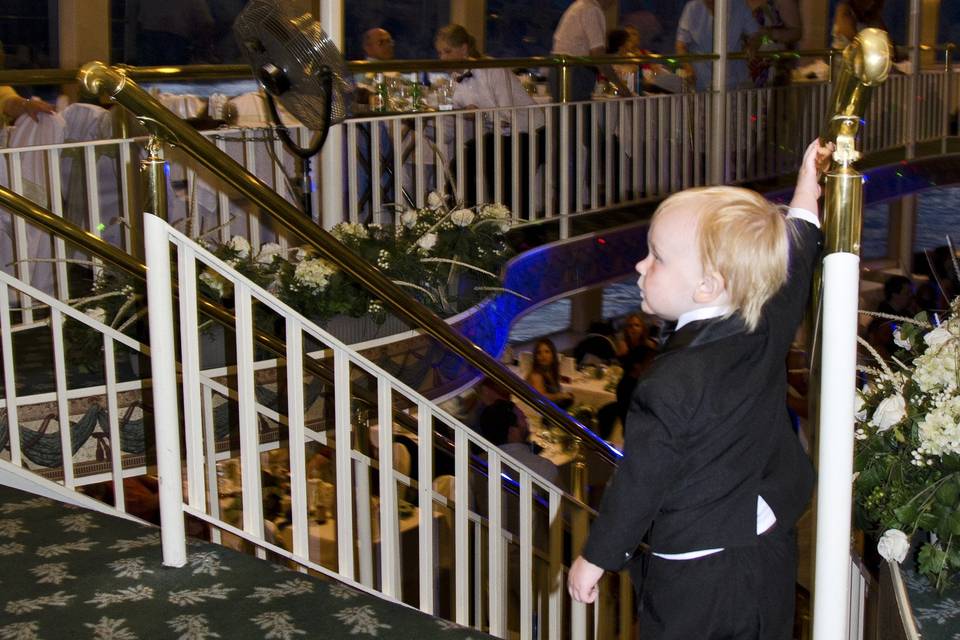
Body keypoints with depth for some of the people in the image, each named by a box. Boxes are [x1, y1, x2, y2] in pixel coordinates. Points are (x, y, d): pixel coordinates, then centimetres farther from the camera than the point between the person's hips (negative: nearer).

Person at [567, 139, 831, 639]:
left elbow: (639, 485, -17)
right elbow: (791, 267, 14)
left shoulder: (670, 389, -26)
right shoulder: (769, 331, -8)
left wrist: (594, 559, -3)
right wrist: (805, 197, 26)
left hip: (693, 580, -6)